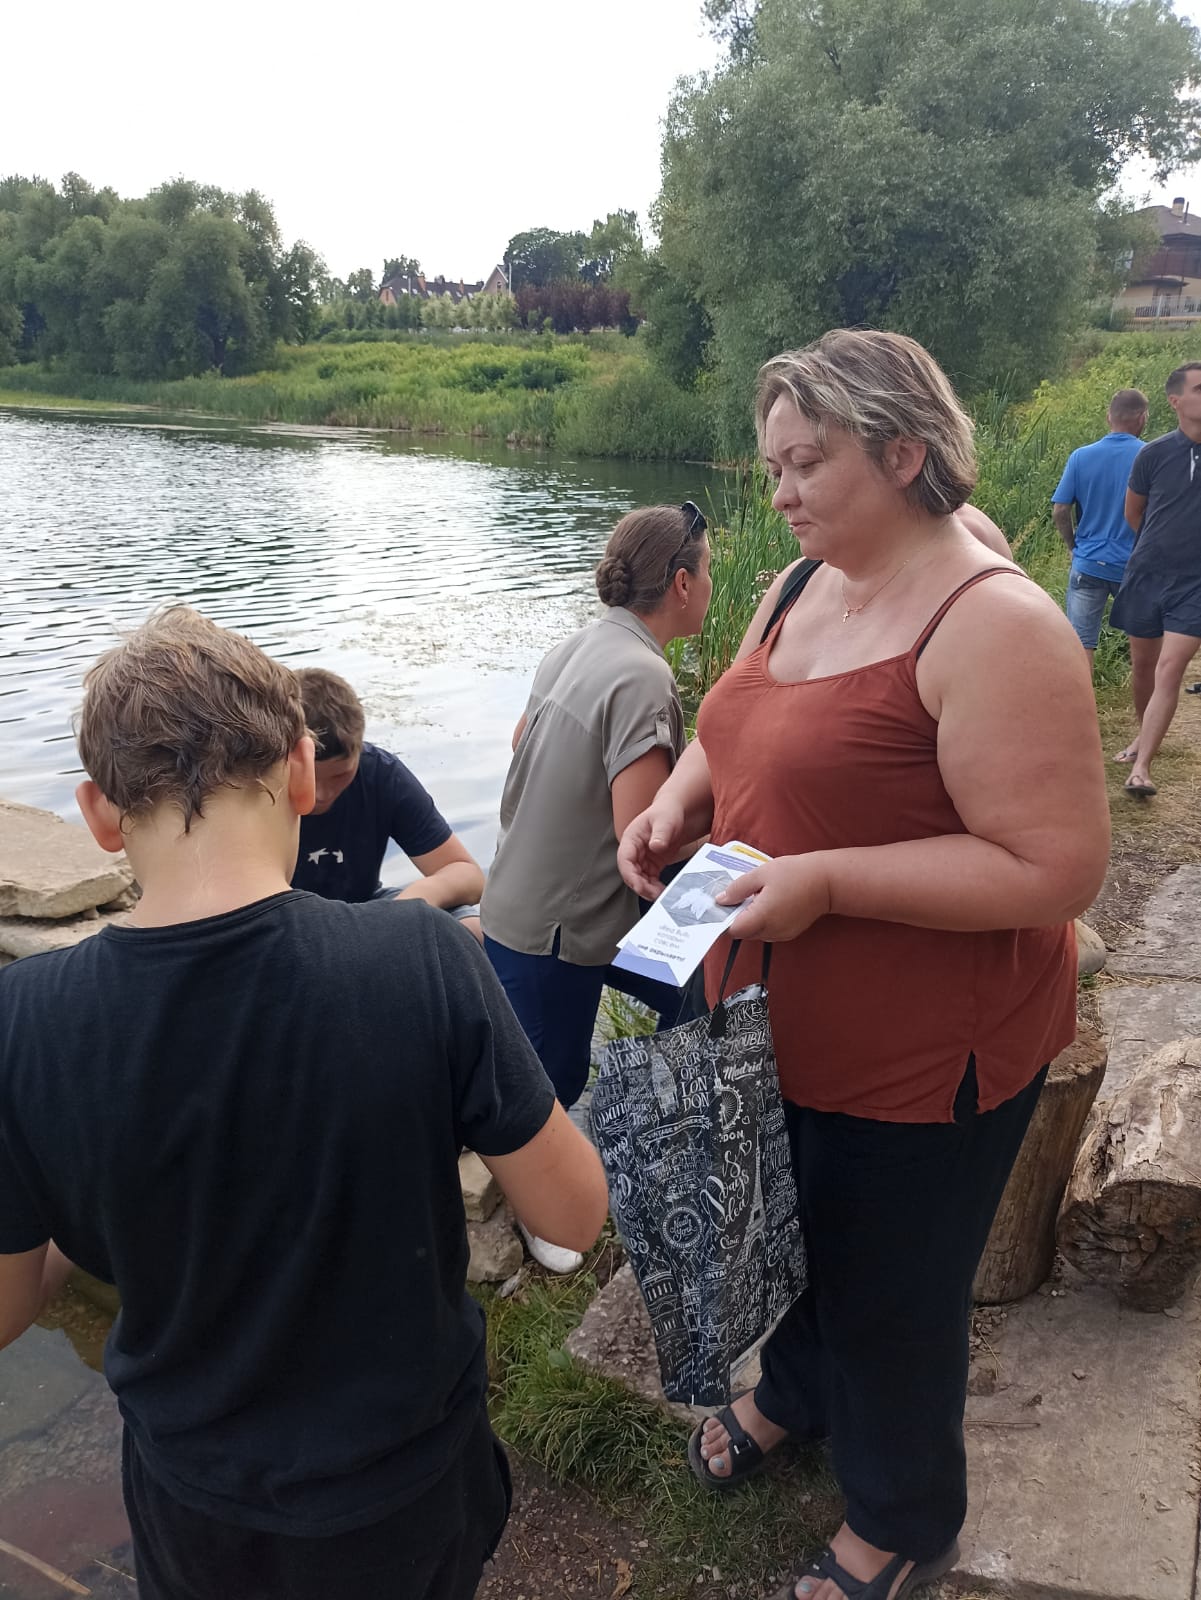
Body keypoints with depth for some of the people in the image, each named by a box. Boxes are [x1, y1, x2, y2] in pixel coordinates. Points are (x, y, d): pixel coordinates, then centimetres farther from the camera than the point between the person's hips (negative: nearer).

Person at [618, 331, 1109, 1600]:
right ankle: (793, 1393, 60)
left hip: (916, 1058, -7)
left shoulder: (991, 625, -24)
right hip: (777, 1021, 7)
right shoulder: (800, 588, 2)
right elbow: (729, 731, 15)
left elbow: (1056, 869, -26)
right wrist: (676, 805, -6)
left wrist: (826, 882, -30)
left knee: (888, 1294, 15)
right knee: (794, 1230, 28)